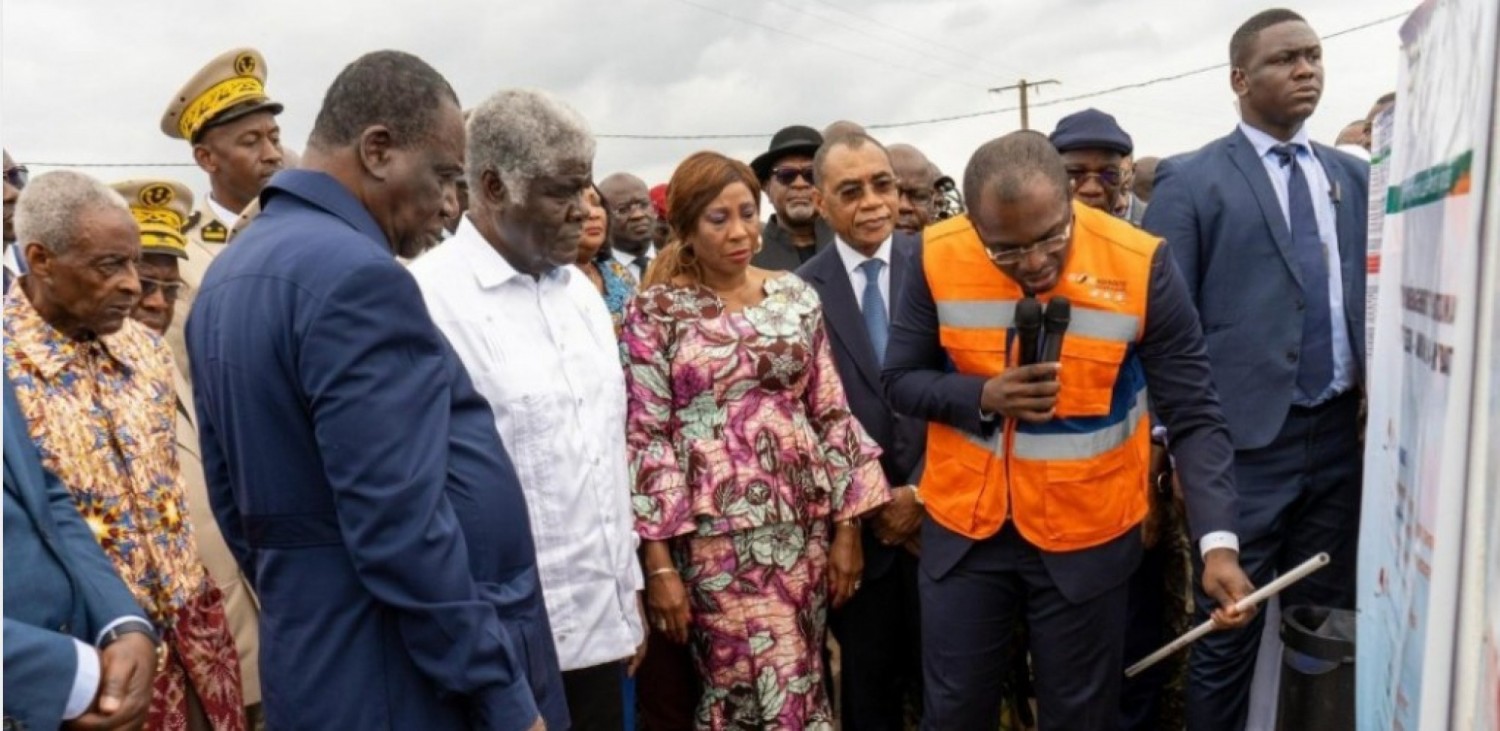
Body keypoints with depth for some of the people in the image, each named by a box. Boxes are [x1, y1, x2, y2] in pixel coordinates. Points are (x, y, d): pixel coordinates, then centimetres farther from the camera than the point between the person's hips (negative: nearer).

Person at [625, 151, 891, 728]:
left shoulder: (795, 296, 5)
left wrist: (847, 525, 4)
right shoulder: (656, 310, -4)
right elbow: (646, 437, -6)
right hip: (716, 531, -3)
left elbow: (831, 414, 6)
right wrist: (658, 560, -9)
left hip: (804, 520, 4)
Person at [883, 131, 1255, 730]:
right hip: (964, 524, 2)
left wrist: (1218, 541, -25)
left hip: (1088, 536, -1)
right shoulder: (938, 258, -11)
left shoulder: (1140, 265, -16)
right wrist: (984, 397, -20)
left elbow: (1194, 416, -13)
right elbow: (900, 380, -2)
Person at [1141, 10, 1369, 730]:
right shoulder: (1190, 181, -5)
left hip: (1342, 436, 5)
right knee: (1227, 636, 5)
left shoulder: (1356, 176, 11)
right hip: (1246, 440, -5)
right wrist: (1178, 446, -9)